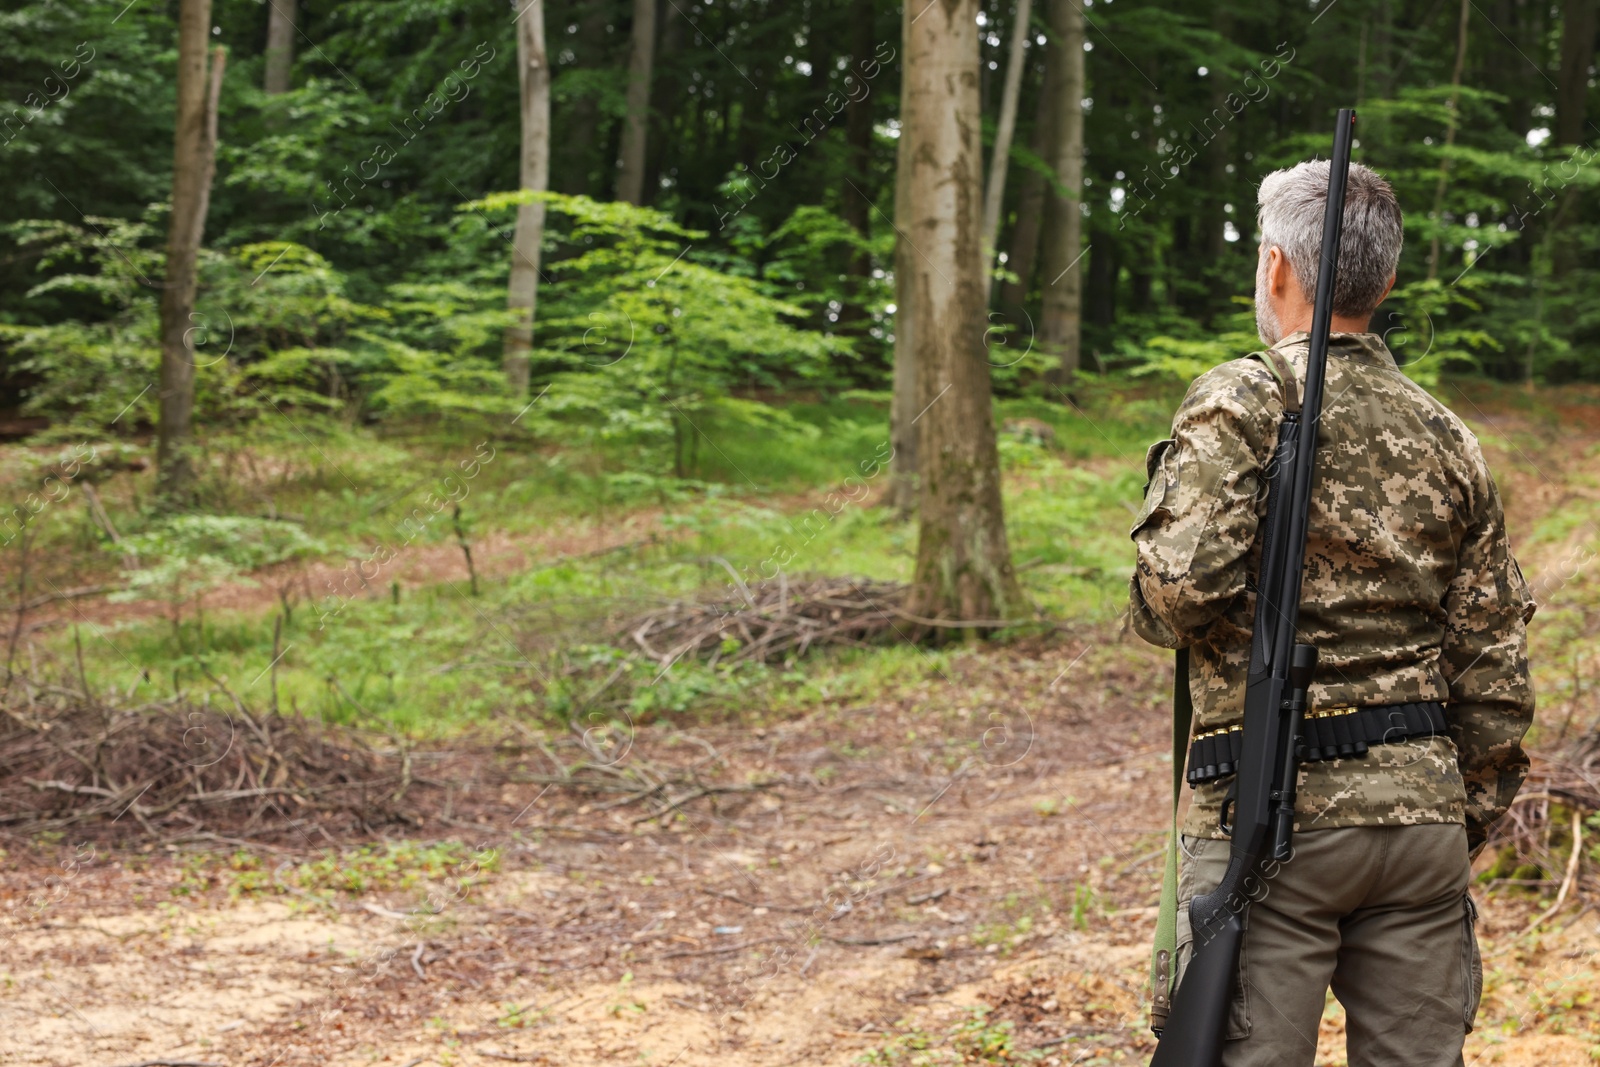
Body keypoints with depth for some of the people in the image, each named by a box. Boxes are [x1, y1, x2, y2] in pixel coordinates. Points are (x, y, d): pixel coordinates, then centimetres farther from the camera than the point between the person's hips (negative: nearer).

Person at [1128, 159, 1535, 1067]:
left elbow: (1184, 582, -20)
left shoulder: (1242, 402, -6)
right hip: (1421, 813, 5)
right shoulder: (1449, 440, 10)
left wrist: (1157, 601, 4)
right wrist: (1466, 826, 18)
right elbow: (1496, 674, 10)